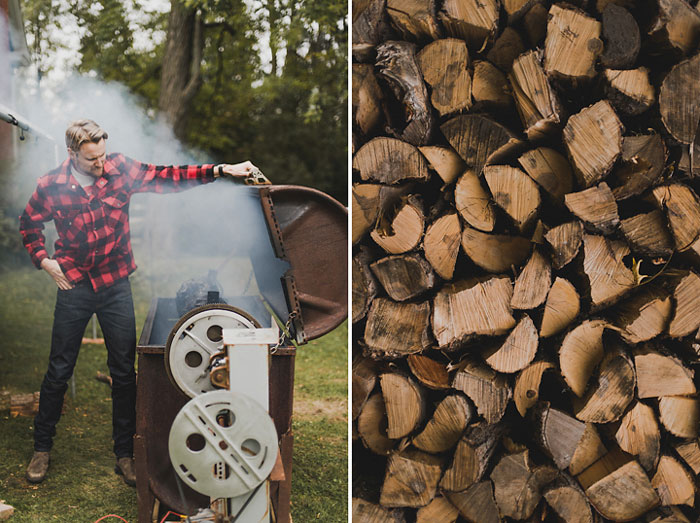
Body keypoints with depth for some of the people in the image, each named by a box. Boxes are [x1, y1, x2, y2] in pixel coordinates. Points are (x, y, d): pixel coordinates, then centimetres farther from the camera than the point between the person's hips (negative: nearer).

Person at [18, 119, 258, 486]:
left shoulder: (120, 170, -6)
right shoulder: (51, 186, -8)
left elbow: (168, 177, -4)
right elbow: (29, 223, 9)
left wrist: (221, 170, -12)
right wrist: (43, 260, -2)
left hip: (116, 286, 1)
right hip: (74, 288, -1)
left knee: (124, 373, 4)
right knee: (59, 372, 7)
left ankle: (124, 454, 17)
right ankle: (42, 448, 24)